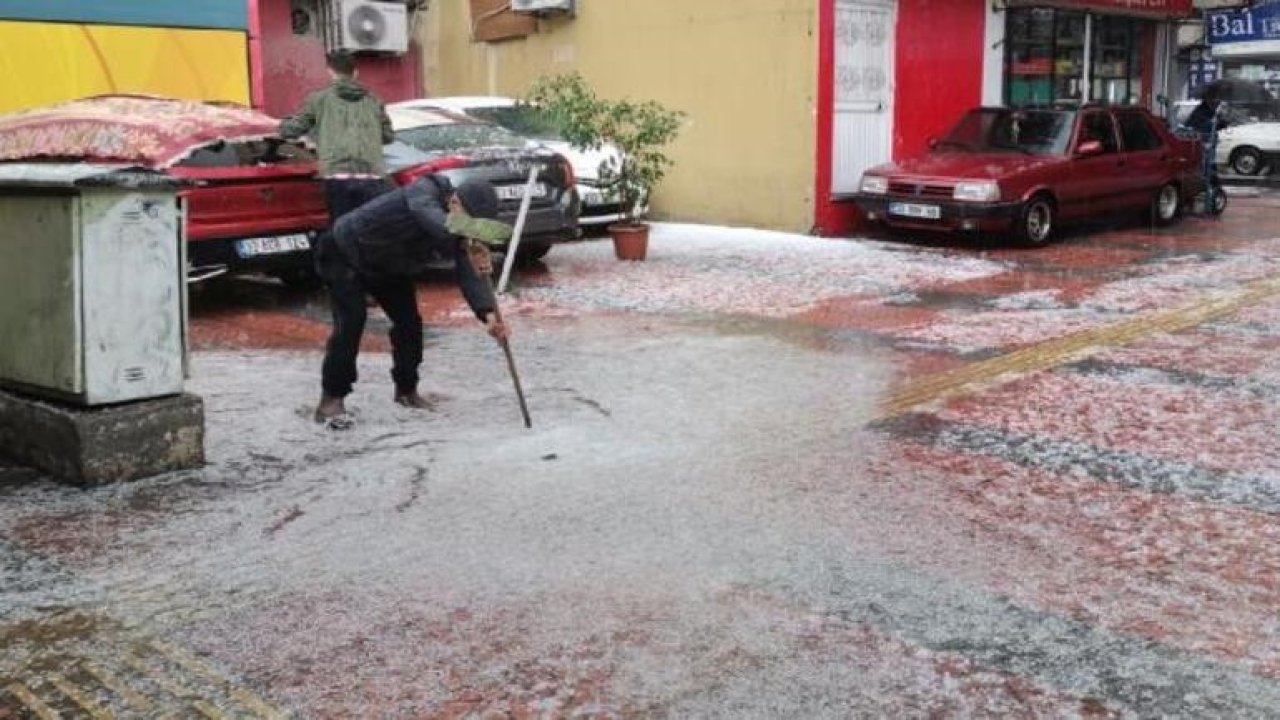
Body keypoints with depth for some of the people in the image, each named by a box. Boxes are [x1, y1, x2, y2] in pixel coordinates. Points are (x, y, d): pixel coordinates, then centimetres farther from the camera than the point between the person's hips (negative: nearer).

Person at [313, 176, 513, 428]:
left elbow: (469, 273, -26)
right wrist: (466, 243, -78)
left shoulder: (460, 239, -17)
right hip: (344, 254, -7)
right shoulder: (424, 191, -36)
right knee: (351, 320, -19)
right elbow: (430, 217, -58)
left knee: (409, 321, 4)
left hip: (388, 267, 7)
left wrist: (488, 313, -45)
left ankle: (406, 390, 24)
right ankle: (331, 400, -13)